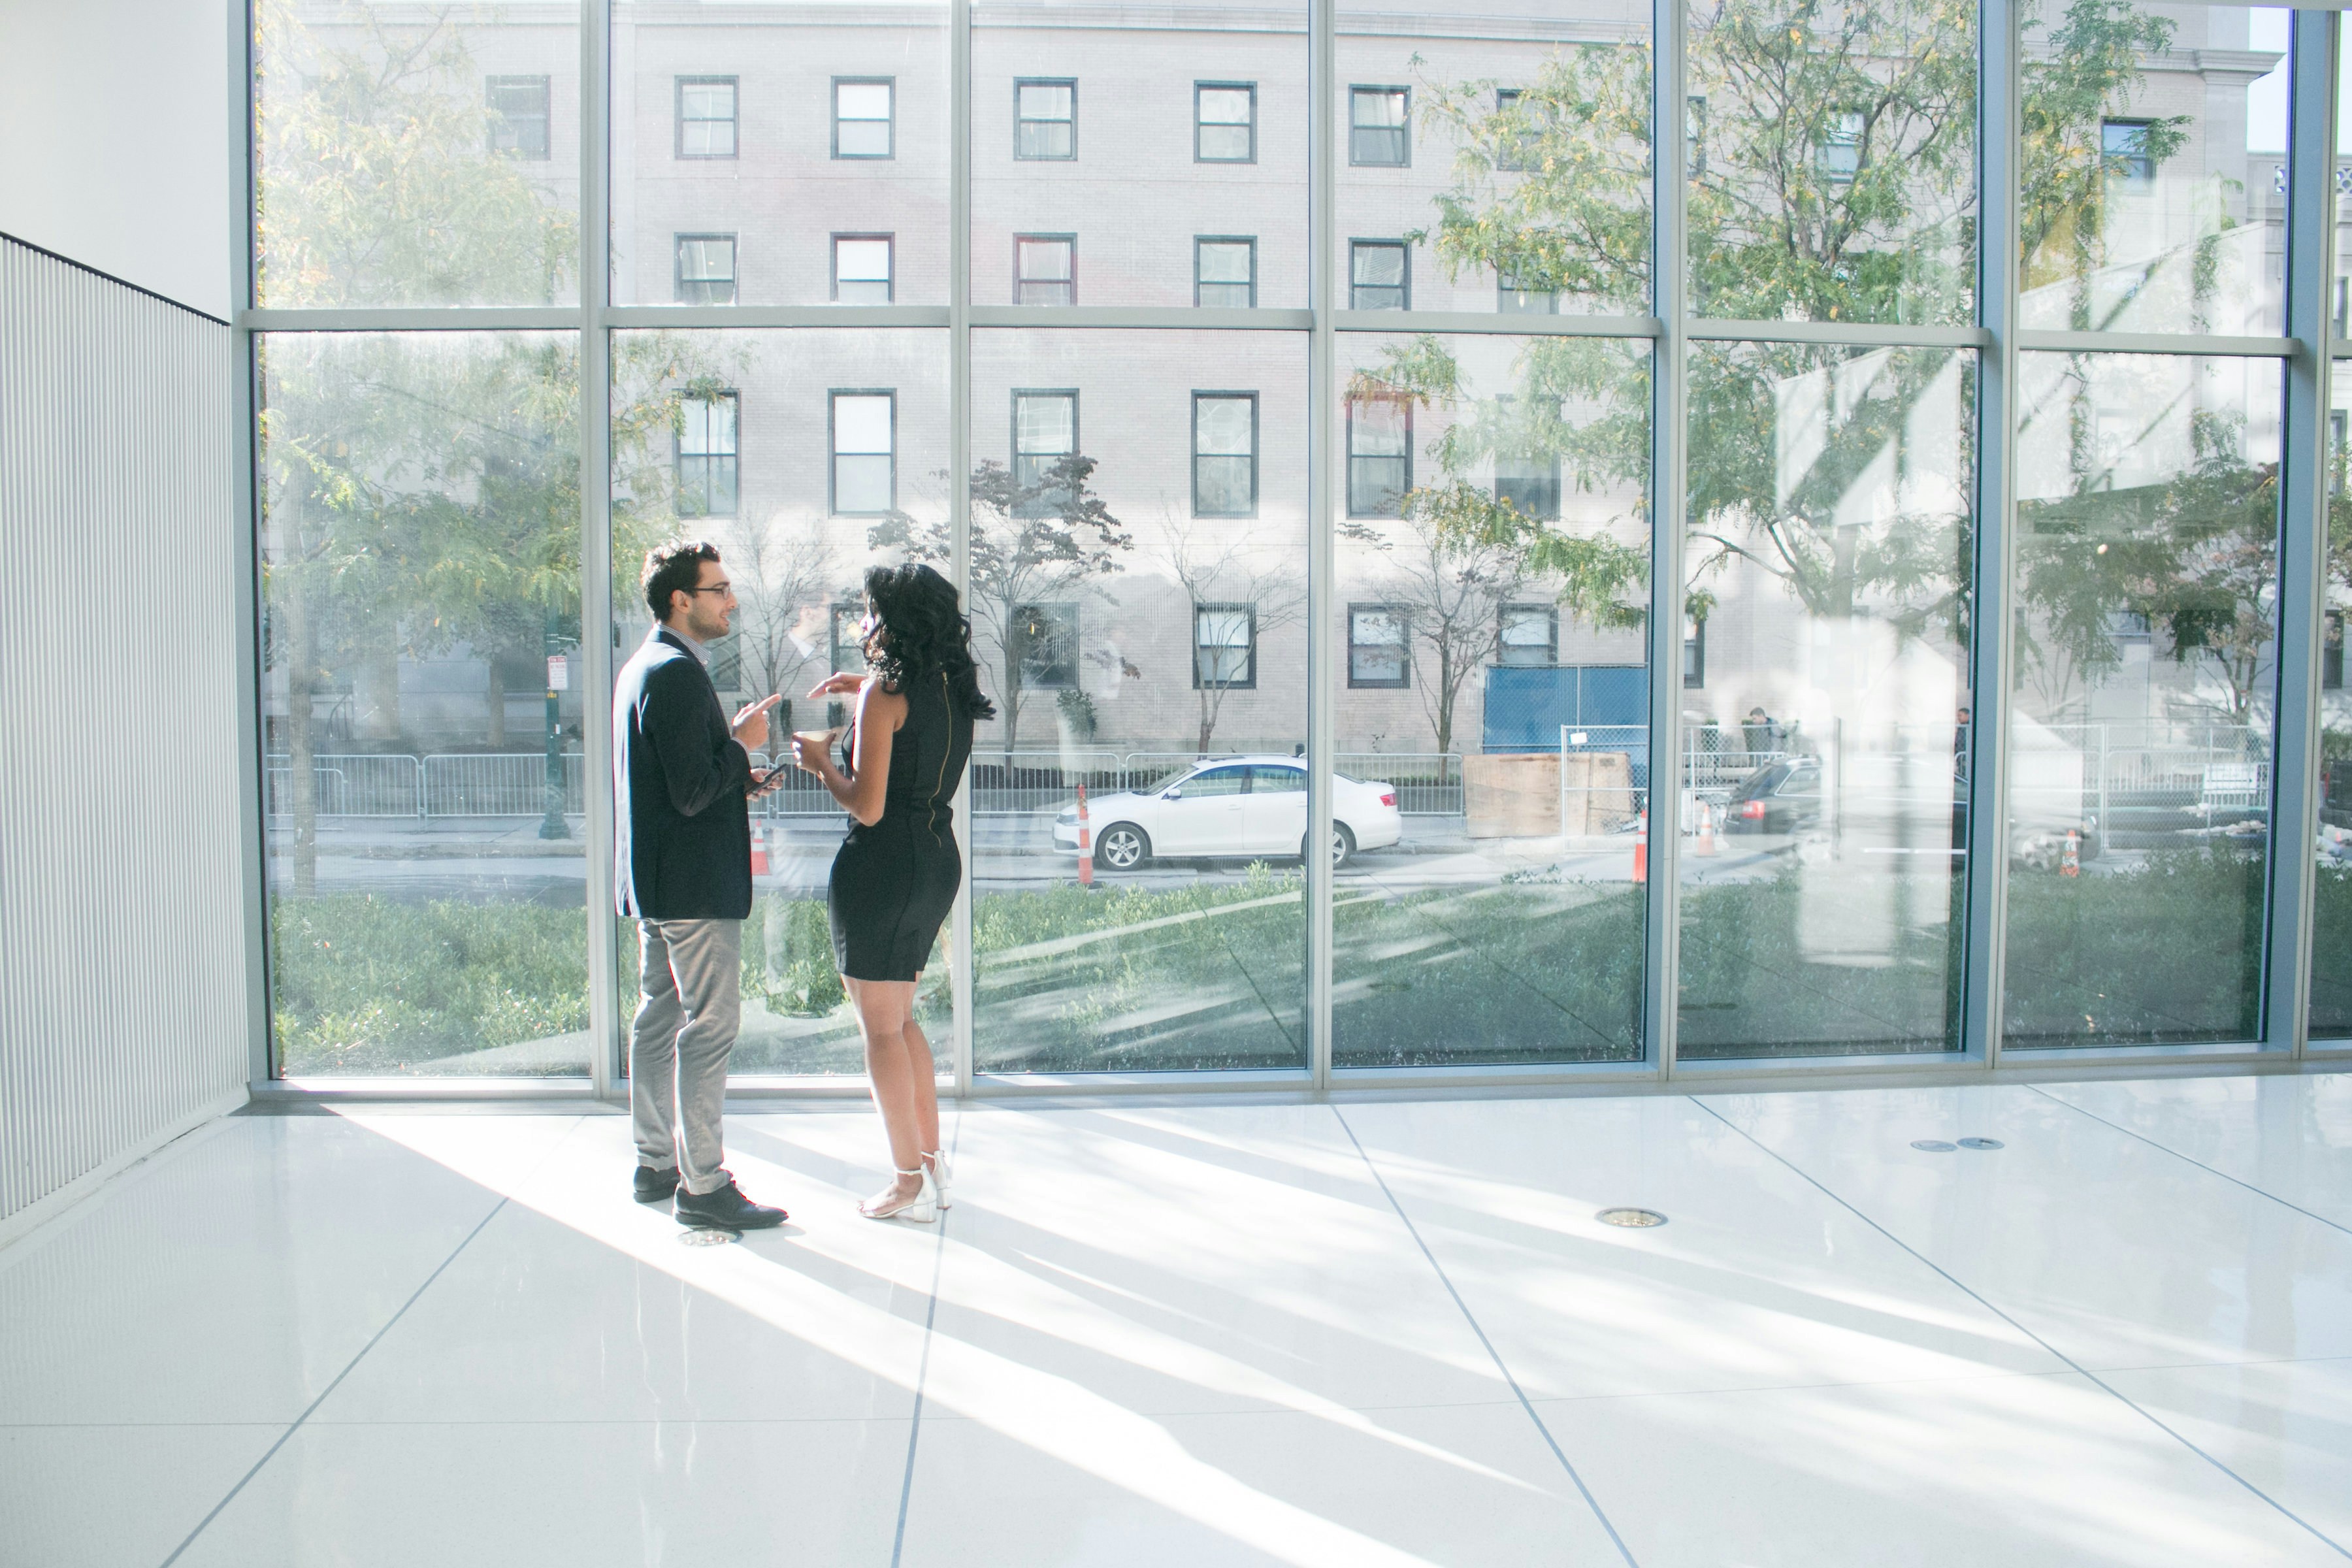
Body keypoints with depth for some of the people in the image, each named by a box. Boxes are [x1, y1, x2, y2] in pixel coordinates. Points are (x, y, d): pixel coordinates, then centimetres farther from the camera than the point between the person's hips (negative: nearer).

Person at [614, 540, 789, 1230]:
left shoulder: (641, 667, 15)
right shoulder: (677, 674, -19)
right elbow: (692, 792, -24)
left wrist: (738, 778, 12)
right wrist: (743, 743, -10)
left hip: (652, 882, 11)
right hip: (695, 884, -11)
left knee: (659, 1020, 16)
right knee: (709, 1028, -5)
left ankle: (656, 1164, 27)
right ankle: (702, 1186, 0)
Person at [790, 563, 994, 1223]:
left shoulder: (885, 693, -15)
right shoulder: (955, 688, 7)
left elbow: (868, 806, -18)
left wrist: (820, 762, -2)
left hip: (884, 864, -8)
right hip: (940, 860, 8)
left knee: (881, 1028, 3)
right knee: (899, 1019, 21)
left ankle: (911, 1183, 10)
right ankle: (932, 1161, 24)